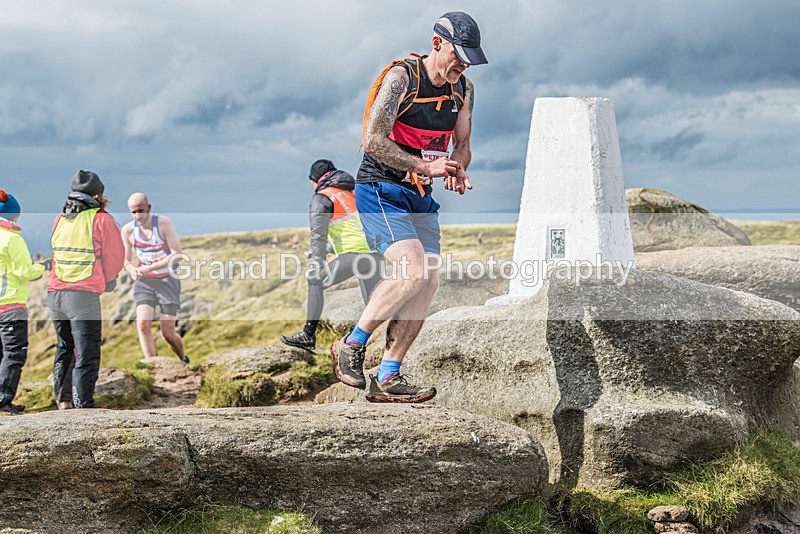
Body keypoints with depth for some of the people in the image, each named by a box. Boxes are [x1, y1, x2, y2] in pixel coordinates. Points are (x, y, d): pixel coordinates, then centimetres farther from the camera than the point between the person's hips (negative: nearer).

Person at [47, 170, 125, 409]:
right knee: (86, 355, -3)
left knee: (65, 347, 22)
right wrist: (107, 281, 20)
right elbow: (116, 259, 2)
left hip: (54, 293, 6)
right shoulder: (102, 220, -2)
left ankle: (63, 399, 23)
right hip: (84, 294, -5)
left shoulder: (60, 219, 13)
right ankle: (83, 406, -8)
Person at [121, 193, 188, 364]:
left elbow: (178, 254, -20)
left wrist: (149, 268, -28)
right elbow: (126, 261, 4)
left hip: (167, 280, -3)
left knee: (168, 333, -2)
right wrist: (133, 270, -22)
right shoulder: (128, 230, -4)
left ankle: (184, 361, 27)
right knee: (143, 324, -19)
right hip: (144, 281, 3)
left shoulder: (164, 223, -14)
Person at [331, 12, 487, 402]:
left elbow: (461, 145, 14)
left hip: (421, 198, 7)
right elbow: (374, 141, -21)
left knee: (428, 283, -6)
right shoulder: (402, 77, -15)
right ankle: (351, 346, -6)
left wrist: (457, 171, -10)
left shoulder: (464, 89, 6)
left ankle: (386, 380, -1)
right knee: (413, 272, -24)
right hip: (380, 191, -7)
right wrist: (426, 167, -27)